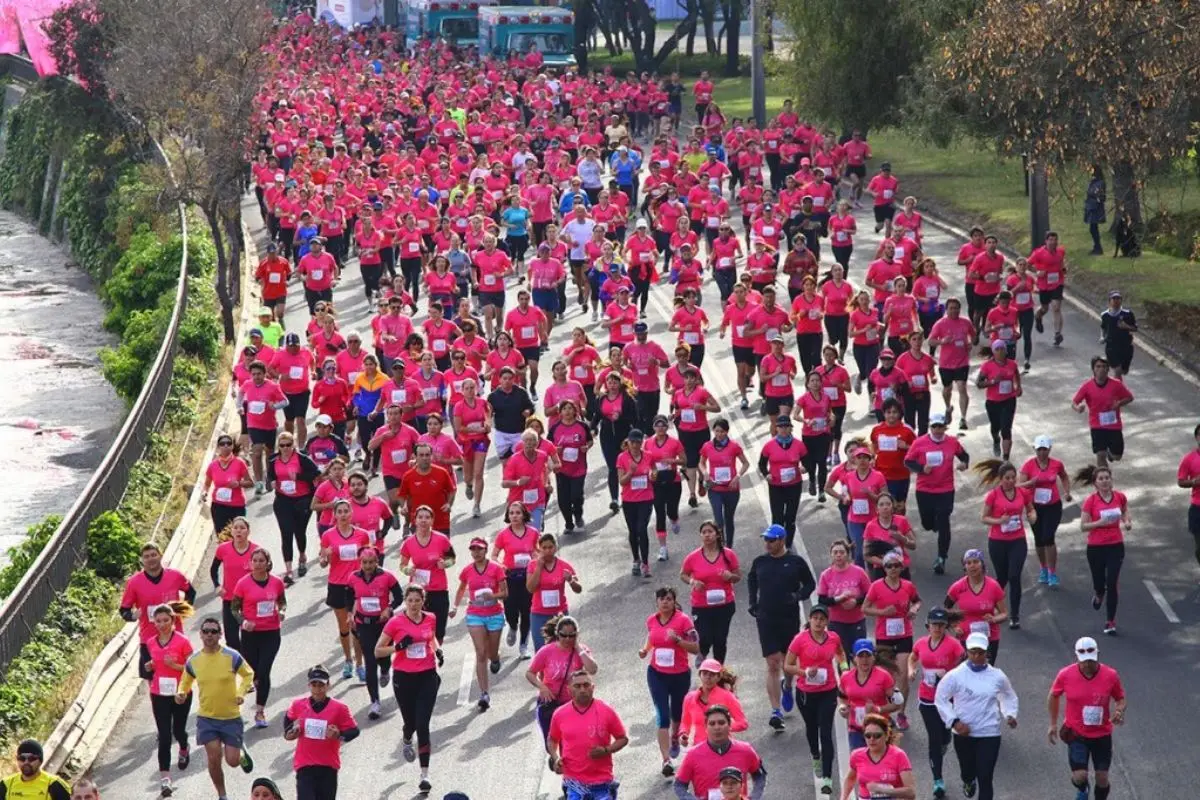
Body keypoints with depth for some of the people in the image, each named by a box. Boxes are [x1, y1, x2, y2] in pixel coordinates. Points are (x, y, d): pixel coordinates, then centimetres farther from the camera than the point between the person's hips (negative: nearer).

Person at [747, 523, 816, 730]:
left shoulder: (796, 562, -3)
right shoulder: (760, 562, 3)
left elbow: (810, 583, 6)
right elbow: (751, 581, 21)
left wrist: (799, 596, -13)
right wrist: (753, 603, 11)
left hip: (790, 619, 0)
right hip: (766, 619, 0)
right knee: (773, 665, -7)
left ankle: (787, 686, 50)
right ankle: (776, 711, -8)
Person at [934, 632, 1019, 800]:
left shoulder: (997, 676, -2)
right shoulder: (955, 676, -8)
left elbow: (1009, 698, 14)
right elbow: (940, 699, -2)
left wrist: (1010, 715, -4)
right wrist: (954, 721, -12)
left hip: (989, 734, 0)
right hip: (963, 734, 0)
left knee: (985, 778, -6)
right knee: (967, 771, 19)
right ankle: (969, 782, 57)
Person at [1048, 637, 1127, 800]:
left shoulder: (1110, 675, -13)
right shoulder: (1065, 675, -14)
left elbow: (1121, 699, 2)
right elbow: (1053, 696, 6)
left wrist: (1119, 711, -21)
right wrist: (1053, 724, 9)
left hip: (1102, 734, 1)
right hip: (1076, 733, -1)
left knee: (1102, 779, 8)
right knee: (1080, 777, -10)